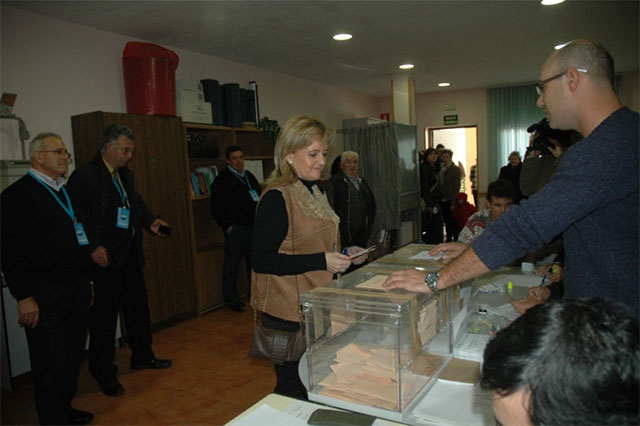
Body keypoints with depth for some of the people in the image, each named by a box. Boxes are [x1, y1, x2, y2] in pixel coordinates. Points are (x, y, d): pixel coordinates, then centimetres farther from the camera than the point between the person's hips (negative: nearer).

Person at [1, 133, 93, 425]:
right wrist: (24, 297, -14)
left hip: (77, 288, 7)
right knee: (50, 363, 5)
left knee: (73, 356, 16)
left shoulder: (67, 191, 13)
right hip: (44, 293, -6)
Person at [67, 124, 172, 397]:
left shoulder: (125, 175, 13)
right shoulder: (85, 176, -13)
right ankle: (103, 372, 20)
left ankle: (142, 356, 36)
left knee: (138, 306, 18)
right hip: (105, 258, -8)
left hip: (130, 255, 8)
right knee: (104, 313, 4)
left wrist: (150, 221, 6)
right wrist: (93, 247, -22)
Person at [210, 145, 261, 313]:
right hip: (235, 229, -6)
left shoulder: (249, 176, 15)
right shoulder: (222, 180, -5)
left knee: (254, 261, 13)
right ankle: (232, 299, 13)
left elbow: (259, 197, 21)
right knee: (232, 264, 1)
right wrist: (227, 226, -12)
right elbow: (216, 209, -7)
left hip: (253, 227, 6)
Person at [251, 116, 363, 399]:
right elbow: (262, 260, -23)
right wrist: (321, 261, -25)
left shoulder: (313, 192, 10)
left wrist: (343, 255, 4)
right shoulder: (277, 197, -19)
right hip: (288, 314, -9)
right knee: (293, 391, 7)